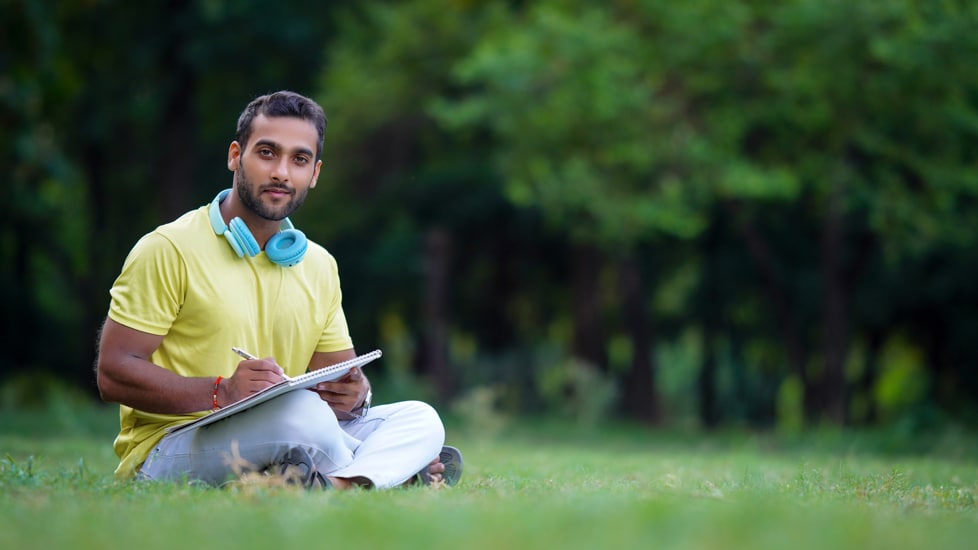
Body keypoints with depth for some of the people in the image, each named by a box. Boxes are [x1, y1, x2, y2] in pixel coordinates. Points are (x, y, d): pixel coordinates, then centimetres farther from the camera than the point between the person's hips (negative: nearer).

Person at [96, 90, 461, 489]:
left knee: (420, 419, -10)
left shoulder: (319, 266, 14)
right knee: (302, 410, -34)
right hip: (167, 449, -7)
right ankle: (395, 473, -12)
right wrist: (222, 392, -26)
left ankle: (339, 484, -35)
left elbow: (344, 375, 16)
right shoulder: (168, 250, -6)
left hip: (278, 453, 7)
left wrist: (354, 395, -10)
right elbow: (113, 372, -12)